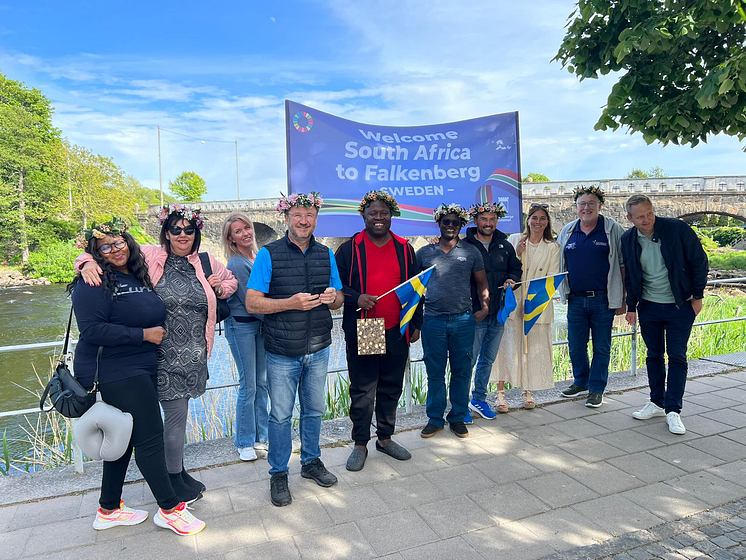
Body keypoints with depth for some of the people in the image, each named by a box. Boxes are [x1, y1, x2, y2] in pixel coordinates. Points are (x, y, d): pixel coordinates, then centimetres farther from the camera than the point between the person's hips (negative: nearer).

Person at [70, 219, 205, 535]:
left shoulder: (136, 278, 12)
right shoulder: (95, 283, -14)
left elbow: (151, 318, 27)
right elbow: (92, 330, -23)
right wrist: (144, 335, -19)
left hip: (139, 371, 9)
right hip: (115, 375, -9)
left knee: (125, 438, 17)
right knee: (149, 438, -4)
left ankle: (109, 510, 32)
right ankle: (170, 509, 10)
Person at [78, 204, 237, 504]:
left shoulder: (206, 263, 8)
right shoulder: (149, 257, -6)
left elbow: (231, 280, 24)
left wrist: (220, 287, 3)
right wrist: (89, 262, -24)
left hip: (193, 354, 5)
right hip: (164, 353, -5)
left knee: (178, 414, 17)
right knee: (176, 415, 1)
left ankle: (179, 473, 35)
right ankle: (173, 482, 23)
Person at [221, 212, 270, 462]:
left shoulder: (260, 257, 7)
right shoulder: (236, 265, -17)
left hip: (261, 324, 7)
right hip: (241, 326, -7)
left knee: (262, 382, 12)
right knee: (248, 385, 1)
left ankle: (261, 435, 26)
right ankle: (244, 442, 17)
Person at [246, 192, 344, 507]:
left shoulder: (326, 254, 6)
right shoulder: (269, 254, -7)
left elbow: (339, 300, 12)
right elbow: (252, 303, -11)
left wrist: (332, 297, -13)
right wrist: (292, 303, -24)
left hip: (318, 350, 4)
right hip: (282, 353, -4)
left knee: (314, 410, 17)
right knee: (281, 415, 7)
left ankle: (311, 462, 37)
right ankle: (278, 474, 26)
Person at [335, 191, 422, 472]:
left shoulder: (404, 249, 8)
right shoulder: (349, 249, -2)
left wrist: (416, 324, 11)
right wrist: (356, 299, -17)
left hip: (397, 333, 4)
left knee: (391, 388, 14)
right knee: (362, 391, 4)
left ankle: (385, 438, 31)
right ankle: (360, 444, 20)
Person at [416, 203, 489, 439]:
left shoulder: (471, 252, 8)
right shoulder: (425, 252, 7)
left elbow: (482, 283, 14)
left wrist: (485, 307, 1)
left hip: (463, 320, 0)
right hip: (433, 321, 0)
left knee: (462, 371, 7)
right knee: (434, 372, 6)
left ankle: (457, 418, 22)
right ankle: (435, 419, 20)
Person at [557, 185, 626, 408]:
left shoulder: (613, 230, -2)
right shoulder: (567, 232, 7)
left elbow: (623, 266, -1)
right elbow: (559, 264, 17)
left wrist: (622, 300, -4)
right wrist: (564, 293, 8)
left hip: (603, 300, -3)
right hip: (576, 300, 3)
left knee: (601, 347, 6)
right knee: (576, 345, 10)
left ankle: (596, 389, 19)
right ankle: (581, 383, 29)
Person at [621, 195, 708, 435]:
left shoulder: (677, 228, -13)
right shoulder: (628, 239, -3)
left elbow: (699, 261, -5)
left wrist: (697, 296, -5)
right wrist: (631, 307, 5)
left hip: (680, 306, -3)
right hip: (648, 307, 3)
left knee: (677, 357, -1)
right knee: (654, 356, 11)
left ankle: (673, 410, 7)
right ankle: (657, 403, 24)